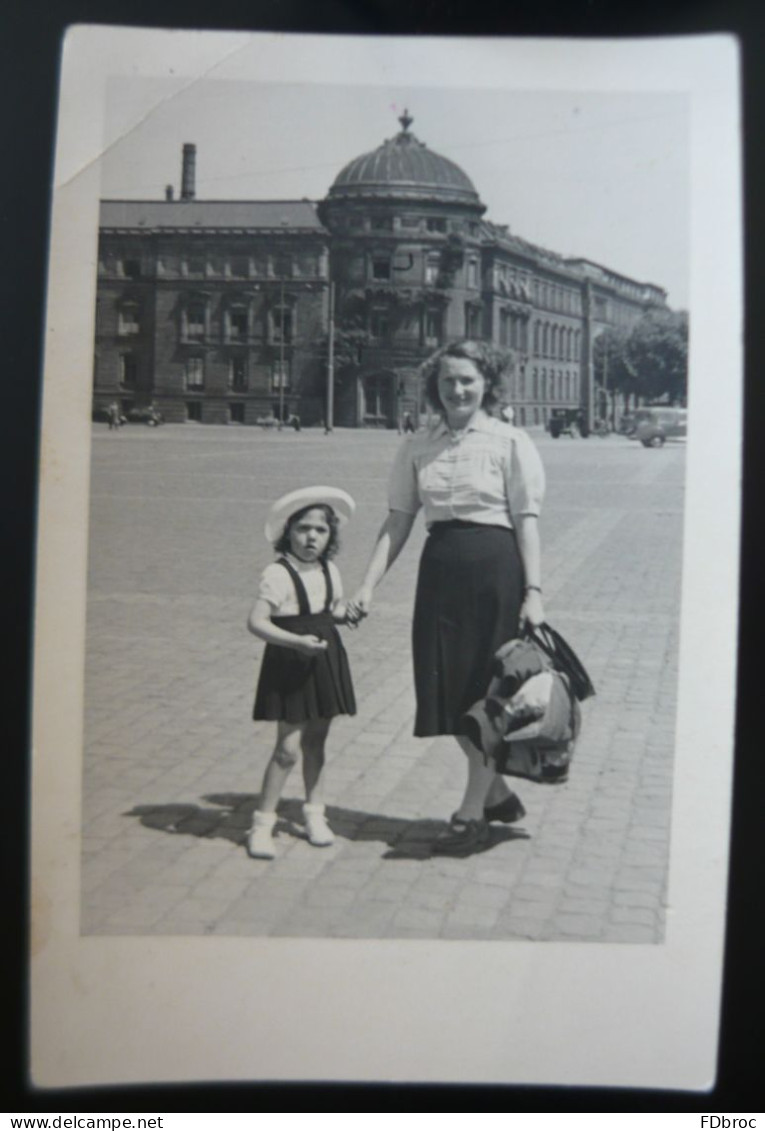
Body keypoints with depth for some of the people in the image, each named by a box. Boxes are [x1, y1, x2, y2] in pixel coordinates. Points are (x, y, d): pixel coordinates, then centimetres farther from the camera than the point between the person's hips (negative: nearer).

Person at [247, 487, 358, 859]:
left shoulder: (329, 572, 7)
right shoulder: (277, 574, -14)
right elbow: (256, 622, -21)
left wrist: (345, 614, -1)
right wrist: (297, 641, -32)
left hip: (325, 661, 6)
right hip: (289, 665, -6)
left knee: (315, 742, 16)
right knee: (288, 748, -7)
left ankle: (314, 813, 30)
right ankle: (262, 823, 5)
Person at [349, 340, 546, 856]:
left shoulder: (510, 443, -2)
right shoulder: (418, 447, 9)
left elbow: (527, 521, -5)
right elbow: (398, 521, 7)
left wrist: (533, 591, -12)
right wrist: (369, 584, -1)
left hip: (496, 567, -4)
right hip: (441, 569, 5)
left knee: (486, 694, 3)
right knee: (450, 693, 10)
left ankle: (472, 813, 15)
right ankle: (498, 794, 31)